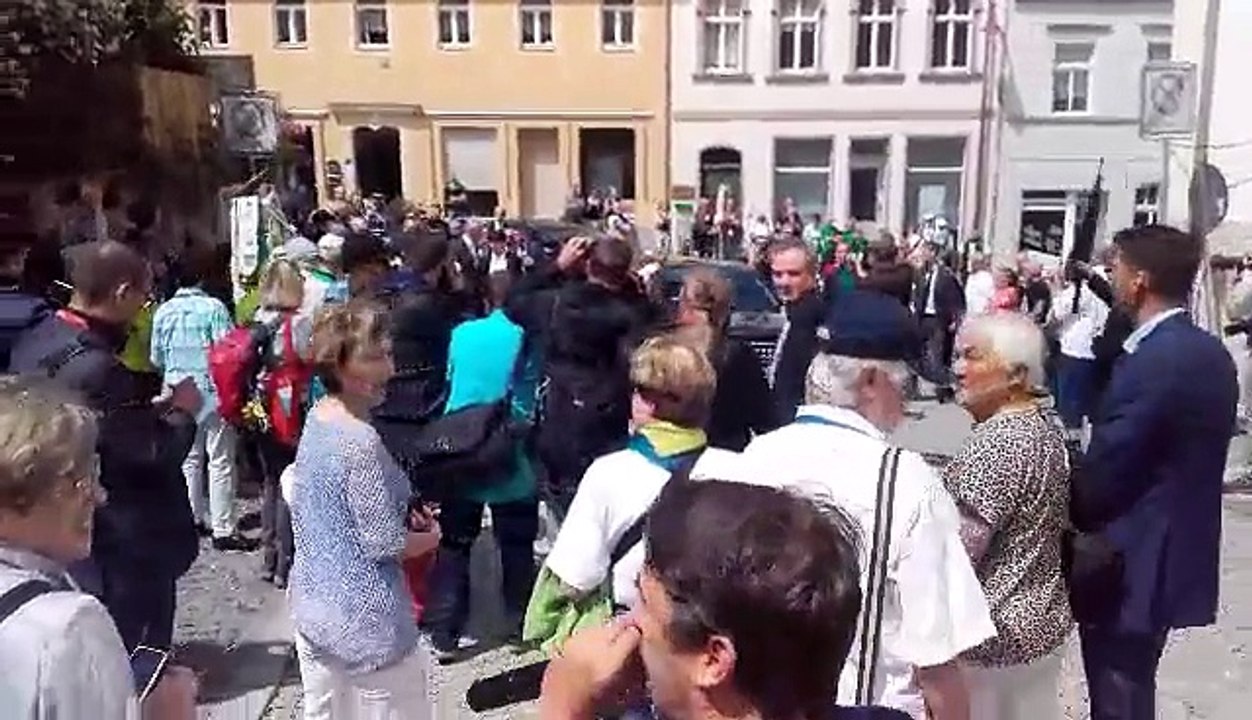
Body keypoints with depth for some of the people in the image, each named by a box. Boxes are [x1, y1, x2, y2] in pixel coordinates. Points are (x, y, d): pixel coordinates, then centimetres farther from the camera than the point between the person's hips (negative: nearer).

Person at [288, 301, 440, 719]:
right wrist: (431, 536, -4)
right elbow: (384, 546, -23)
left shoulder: (316, 419, 1)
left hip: (312, 605, 8)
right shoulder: (362, 442, -25)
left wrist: (406, 520, 8)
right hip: (365, 622, -8)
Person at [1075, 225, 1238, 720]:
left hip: (1131, 564, -9)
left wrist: (1067, 518, -3)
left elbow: (1103, 474, -20)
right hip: (1176, 555, 9)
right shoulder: (1212, 354, 7)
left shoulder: (1150, 363, -23)